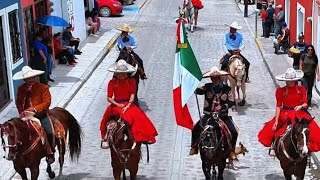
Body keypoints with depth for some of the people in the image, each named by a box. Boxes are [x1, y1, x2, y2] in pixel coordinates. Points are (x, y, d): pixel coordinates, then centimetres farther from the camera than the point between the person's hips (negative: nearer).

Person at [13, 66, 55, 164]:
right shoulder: (21, 88, 5)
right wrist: (22, 112, -10)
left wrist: (34, 109, -24)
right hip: (27, 115, 4)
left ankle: (50, 153, -1)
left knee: (49, 131, -21)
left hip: (41, 114, -3)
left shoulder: (43, 87, -8)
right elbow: (18, 102, 9)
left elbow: (47, 102, -13)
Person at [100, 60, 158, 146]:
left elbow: (132, 95, -5)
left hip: (128, 104, 3)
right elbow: (109, 98, -4)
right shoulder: (112, 83, -4)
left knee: (138, 115, -21)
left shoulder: (131, 81, 0)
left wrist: (128, 105, -21)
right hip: (116, 104, -3)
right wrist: (118, 105, -16)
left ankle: (145, 136, -20)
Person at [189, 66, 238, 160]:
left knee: (234, 131, -16)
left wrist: (222, 107, -19)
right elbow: (197, 90, -11)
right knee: (196, 129, -17)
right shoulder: (207, 87, 2)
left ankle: (232, 150, 5)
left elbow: (232, 102, -4)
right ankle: (194, 147, 2)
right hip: (209, 115, 0)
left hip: (223, 115, 0)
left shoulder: (227, 89, 0)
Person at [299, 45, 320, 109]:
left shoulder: (315, 57, 1)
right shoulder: (303, 56, -5)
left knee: (310, 90, 8)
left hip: (311, 75, 2)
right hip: (304, 75, -2)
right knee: (305, 89, -12)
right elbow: (300, 65, -1)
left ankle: (308, 104, 15)